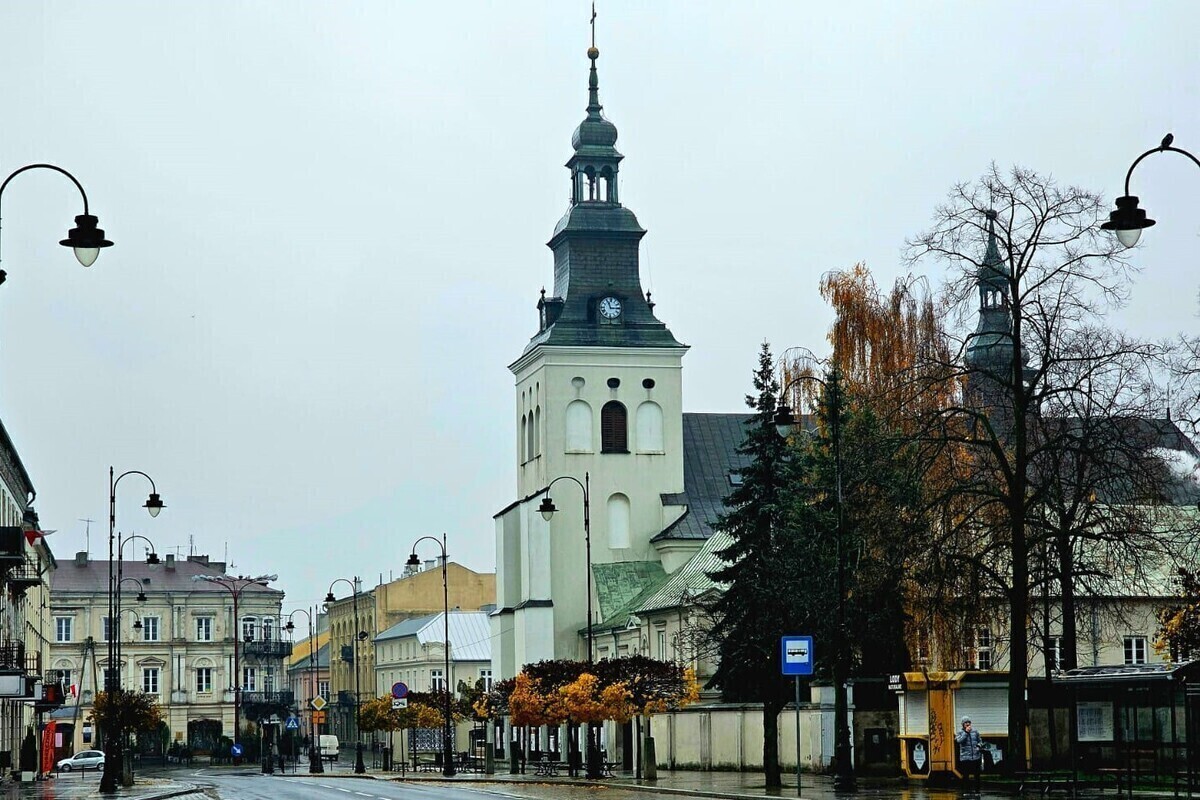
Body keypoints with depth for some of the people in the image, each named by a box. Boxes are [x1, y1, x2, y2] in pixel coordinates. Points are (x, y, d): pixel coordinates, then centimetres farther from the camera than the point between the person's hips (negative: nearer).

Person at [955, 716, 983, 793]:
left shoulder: (975, 731, 9)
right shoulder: (960, 733, 2)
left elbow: (980, 741, 17)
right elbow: (959, 740, -17)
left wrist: (979, 745, -5)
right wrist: (966, 732, -17)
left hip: (976, 757, 2)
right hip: (965, 758, -2)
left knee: (977, 775, 6)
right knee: (966, 775, 2)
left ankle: (977, 791, 16)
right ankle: (966, 790, 11)